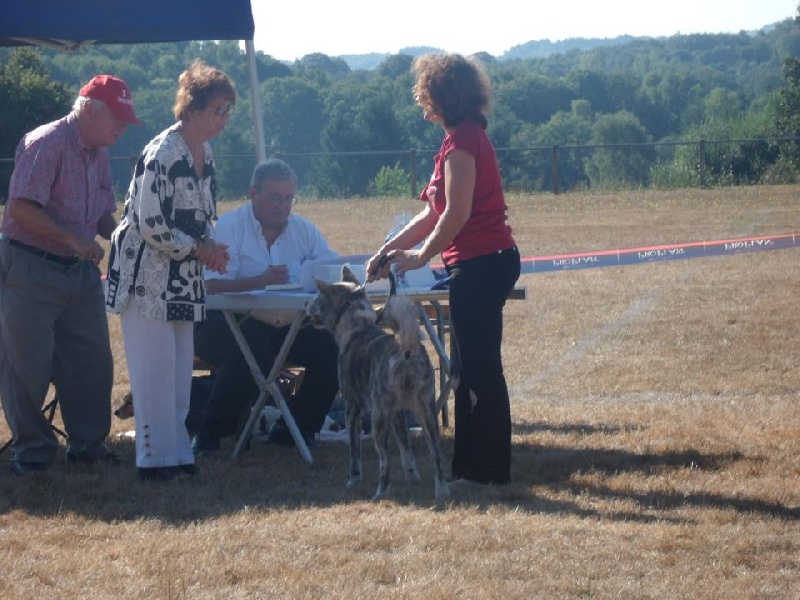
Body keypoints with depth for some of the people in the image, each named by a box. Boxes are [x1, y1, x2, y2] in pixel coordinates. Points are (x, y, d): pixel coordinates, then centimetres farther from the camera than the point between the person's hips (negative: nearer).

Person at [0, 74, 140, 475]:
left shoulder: (99, 155, 11)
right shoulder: (46, 144, -15)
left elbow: (103, 217, 19)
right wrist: (72, 239, -26)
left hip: (79, 269, 8)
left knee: (92, 360, 8)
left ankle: (87, 442, 19)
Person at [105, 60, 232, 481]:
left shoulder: (205, 152, 8)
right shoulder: (163, 154, -20)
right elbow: (151, 226, -23)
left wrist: (211, 247, 0)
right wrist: (201, 250, -15)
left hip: (182, 276, 9)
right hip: (145, 274, -9)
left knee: (179, 367, 9)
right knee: (155, 366, -6)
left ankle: (175, 451, 16)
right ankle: (155, 458, -1)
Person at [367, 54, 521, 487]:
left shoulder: (461, 141, -14)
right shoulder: (467, 136, 17)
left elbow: (457, 212, -19)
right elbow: (435, 213, 20)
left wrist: (421, 255, -8)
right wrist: (390, 249, 17)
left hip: (480, 264, -10)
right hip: (485, 261, 10)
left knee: (478, 368, -5)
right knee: (468, 368, 14)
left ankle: (486, 468, 0)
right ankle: (469, 464, 20)